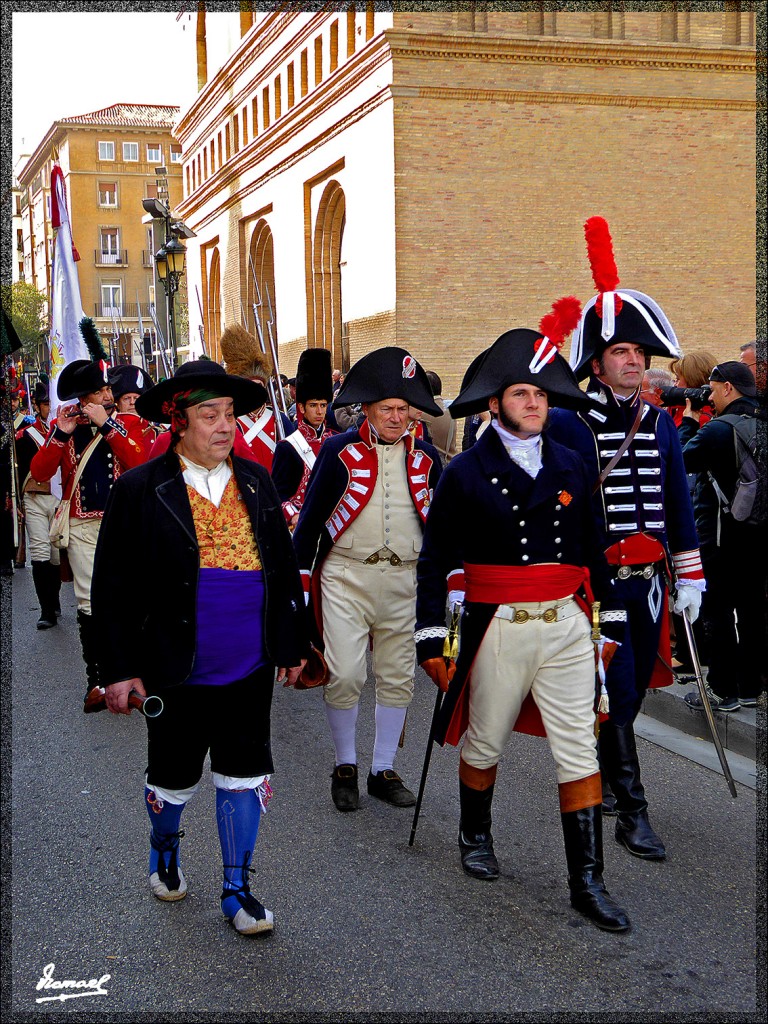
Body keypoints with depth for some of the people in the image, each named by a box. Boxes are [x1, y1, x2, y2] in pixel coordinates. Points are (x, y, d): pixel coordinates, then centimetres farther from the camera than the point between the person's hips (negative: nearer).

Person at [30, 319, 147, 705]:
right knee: (89, 602, 1)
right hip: (82, 525, 1)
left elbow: (138, 464, -16)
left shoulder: (128, 423, 2)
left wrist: (107, 424, -18)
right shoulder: (64, 426, 5)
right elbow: (39, 473, -5)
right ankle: (95, 677, 9)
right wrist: (61, 433, -16)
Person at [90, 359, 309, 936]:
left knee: (245, 777, 8)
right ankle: (164, 847, 46)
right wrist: (120, 669, -9)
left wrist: (292, 645, 11)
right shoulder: (139, 491, -8)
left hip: (250, 670, 3)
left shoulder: (256, 482, 5)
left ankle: (237, 890, 23)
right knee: (175, 778, 15)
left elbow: (284, 567, 11)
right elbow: (112, 586, -7)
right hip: (177, 673, -3)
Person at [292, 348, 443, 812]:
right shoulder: (339, 452, -2)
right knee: (344, 675, -6)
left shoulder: (426, 457, 7)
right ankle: (345, 767, 13)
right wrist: (298, 577, 0)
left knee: (398, 677, 7)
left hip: (404, 581, 3)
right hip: (346, 577, -3)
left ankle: (385, 769, 21)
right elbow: (311, 515, 2)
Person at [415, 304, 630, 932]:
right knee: (484, 745, 14)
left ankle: (588, 881, 7)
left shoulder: (570, 467, 8)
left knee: (580, 752, 0)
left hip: (567, 627, 3)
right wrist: (431, 640, -4)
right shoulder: (466, 473, -3)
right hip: (498, 629, -2)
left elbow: (593, 549, 15)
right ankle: (475, 836, 40)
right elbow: (436, 561, -2)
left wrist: (613, 621, 14)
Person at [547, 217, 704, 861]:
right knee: (617, 692, -7)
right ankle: (632, 813, 1)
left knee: (634, 690, 14)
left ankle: (600, 773, 35)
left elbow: (678, 504, 14)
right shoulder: (566, 423, -7)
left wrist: (690, 577, 12)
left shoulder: (660, 423, 10)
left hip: (648, 581, 6)